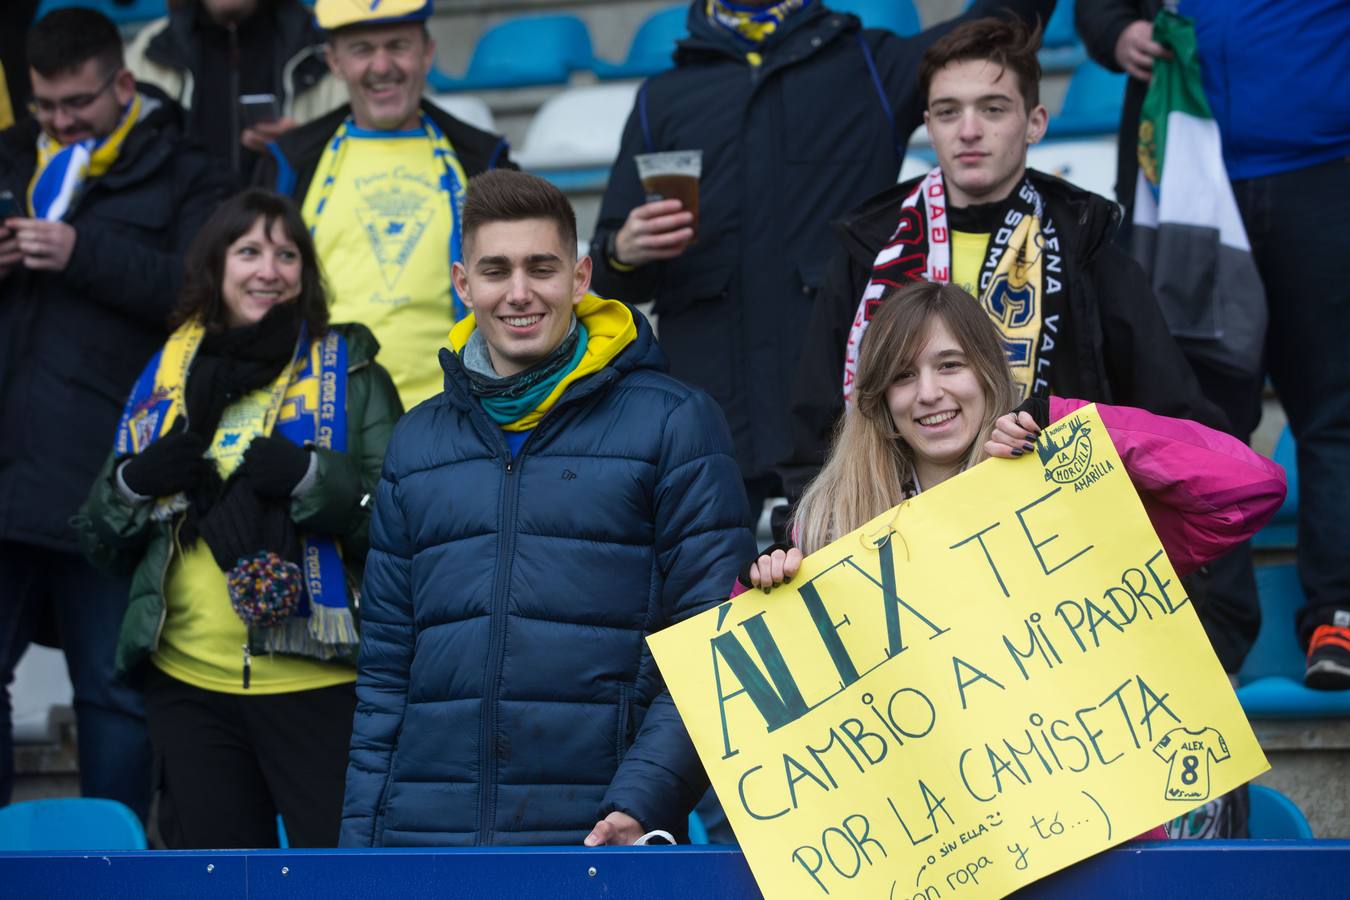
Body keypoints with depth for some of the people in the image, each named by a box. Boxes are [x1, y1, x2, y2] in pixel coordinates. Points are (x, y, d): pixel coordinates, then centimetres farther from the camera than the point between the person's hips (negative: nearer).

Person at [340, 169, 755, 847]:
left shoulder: (674, 424, 0)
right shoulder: (418, 444, 13)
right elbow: (386, 667, 14)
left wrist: (641, 803, -18)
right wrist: (359, 842, 6)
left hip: (597, 834, -3)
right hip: (424, 830, 4)